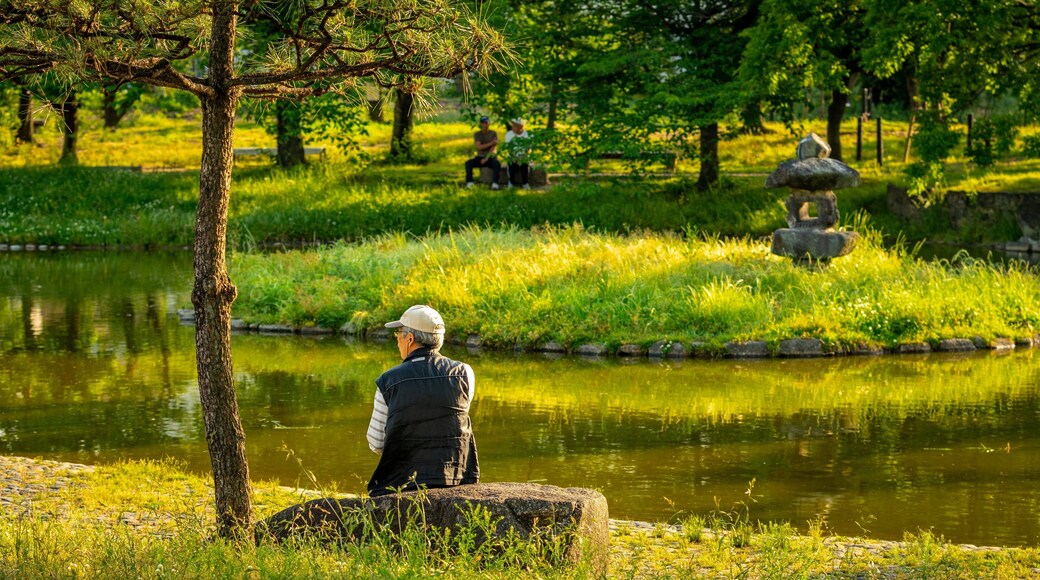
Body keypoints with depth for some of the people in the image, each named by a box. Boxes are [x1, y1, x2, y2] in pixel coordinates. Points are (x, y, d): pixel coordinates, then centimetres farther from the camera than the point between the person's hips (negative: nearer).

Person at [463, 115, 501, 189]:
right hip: (480, 157, 2)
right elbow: (479, 146, -9)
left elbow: (493, 148, -9)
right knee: (468, 163, -27)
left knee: (497, 163, -36)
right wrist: (491, 143, -18)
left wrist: (486, 158, -20)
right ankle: (469, 183, -29)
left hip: (490, 157, -2)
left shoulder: (493, 134, 2)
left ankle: (495, 183, -43)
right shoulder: (477, 134, 5)